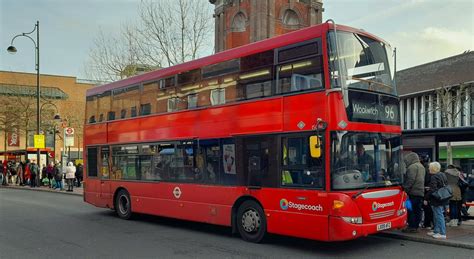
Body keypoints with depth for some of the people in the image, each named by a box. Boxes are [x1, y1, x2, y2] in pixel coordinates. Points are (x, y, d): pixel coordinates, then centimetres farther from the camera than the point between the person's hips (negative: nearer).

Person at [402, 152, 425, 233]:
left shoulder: (412, 167, -11)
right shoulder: (421, 166, 19)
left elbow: (410, 180, -19)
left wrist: (405, 189, -15)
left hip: (413, 192, -9)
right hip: (421, 192, 9)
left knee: (411, 209, -4)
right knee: (418, 210, 10)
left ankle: (412, 227, -4)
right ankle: (416, 226, 14)